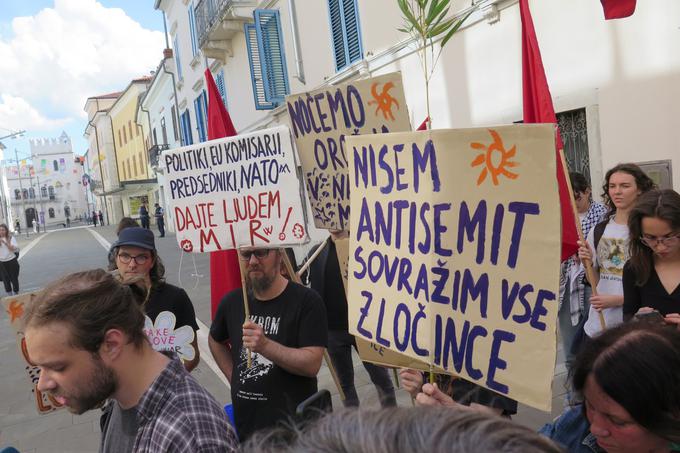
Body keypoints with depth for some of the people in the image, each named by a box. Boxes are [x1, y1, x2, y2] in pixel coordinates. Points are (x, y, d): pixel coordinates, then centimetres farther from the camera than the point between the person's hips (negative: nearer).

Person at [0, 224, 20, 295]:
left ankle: (16, 294, 20)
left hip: (12, 261, -2)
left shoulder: (11, 238, -5)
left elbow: (13, 248, -14)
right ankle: (10, 295, 22)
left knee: (14, 278, 7)